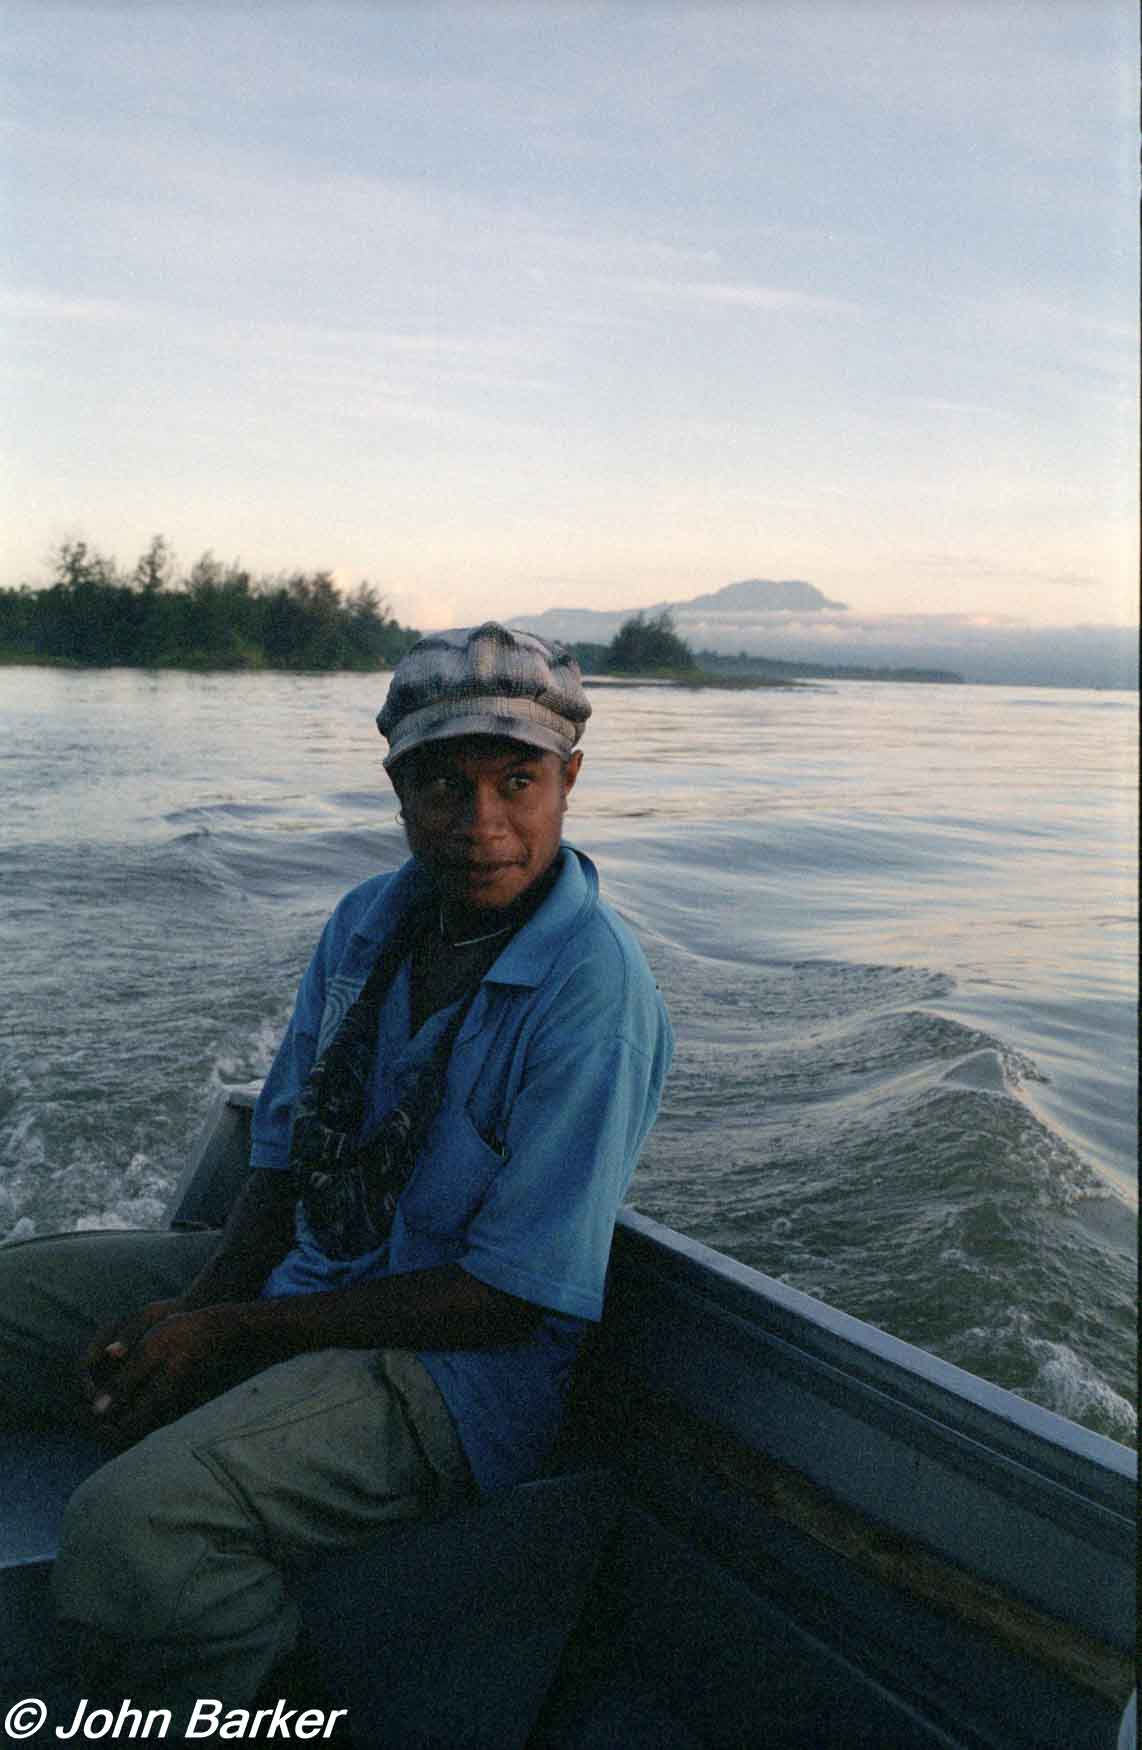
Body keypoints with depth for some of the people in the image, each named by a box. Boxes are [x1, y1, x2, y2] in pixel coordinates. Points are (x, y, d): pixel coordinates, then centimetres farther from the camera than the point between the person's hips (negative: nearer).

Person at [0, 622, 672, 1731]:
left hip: (459, 1360, -8)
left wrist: (232, 1333, -16)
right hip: (294, 1271, 8)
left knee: (134, 1524, -30)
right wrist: (203, 1296, -10)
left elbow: (515, 1296, -21)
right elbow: (286, 1145, 9)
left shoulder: (593, 992, -23)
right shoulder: (370, 920, 1)